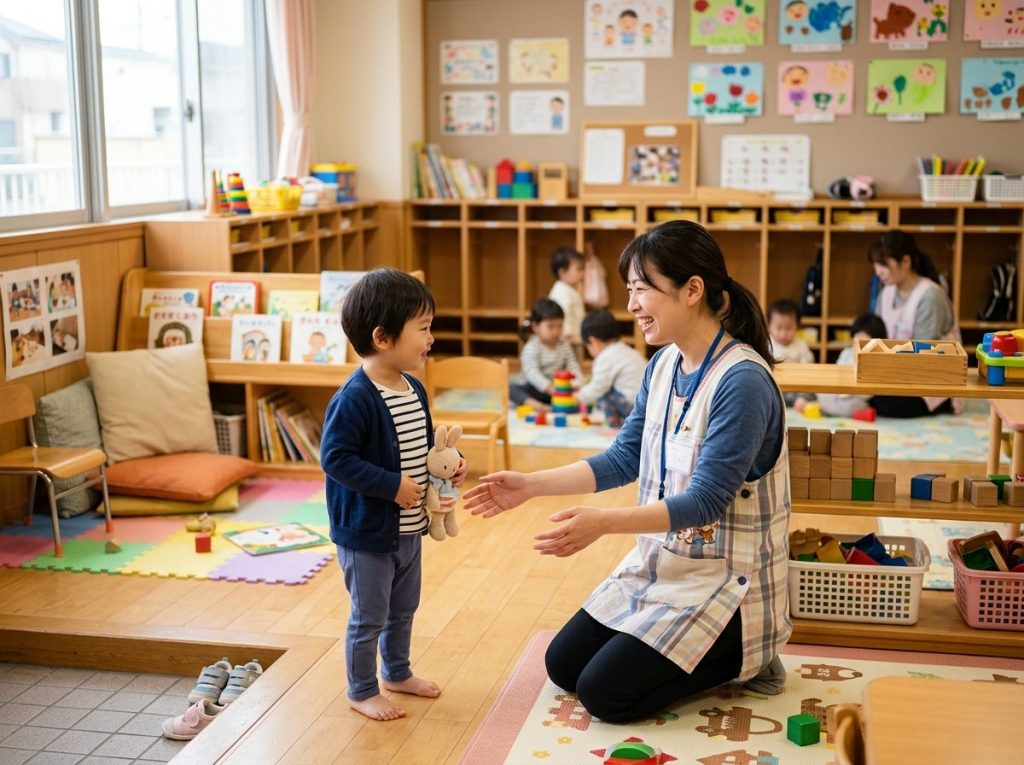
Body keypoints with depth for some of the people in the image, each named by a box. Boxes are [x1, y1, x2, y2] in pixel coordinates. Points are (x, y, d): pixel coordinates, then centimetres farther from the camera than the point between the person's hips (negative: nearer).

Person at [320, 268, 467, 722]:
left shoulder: (414, 390, 2)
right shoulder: (355, 399, -25)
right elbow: (336, 457, -27)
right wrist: (392, 485, -28)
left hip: (408, 528, 9)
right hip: (366, 532, -8)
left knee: (403, 609, 24)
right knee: (369, 617, 7)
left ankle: (397, 673, 44)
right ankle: (362, 692, 24)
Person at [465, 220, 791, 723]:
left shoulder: (741, 381, -25)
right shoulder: (663, 365, 1)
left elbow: (705, 500, -27)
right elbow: (624, 458, 6)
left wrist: (603, 522, -38)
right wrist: (531, 485, -3)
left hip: (722, 580, -9)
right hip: (660, 563, 9)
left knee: (604, 692, -10)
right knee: (563, 665, 11)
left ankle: (742, 657, 6)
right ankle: (710, 652, 18)